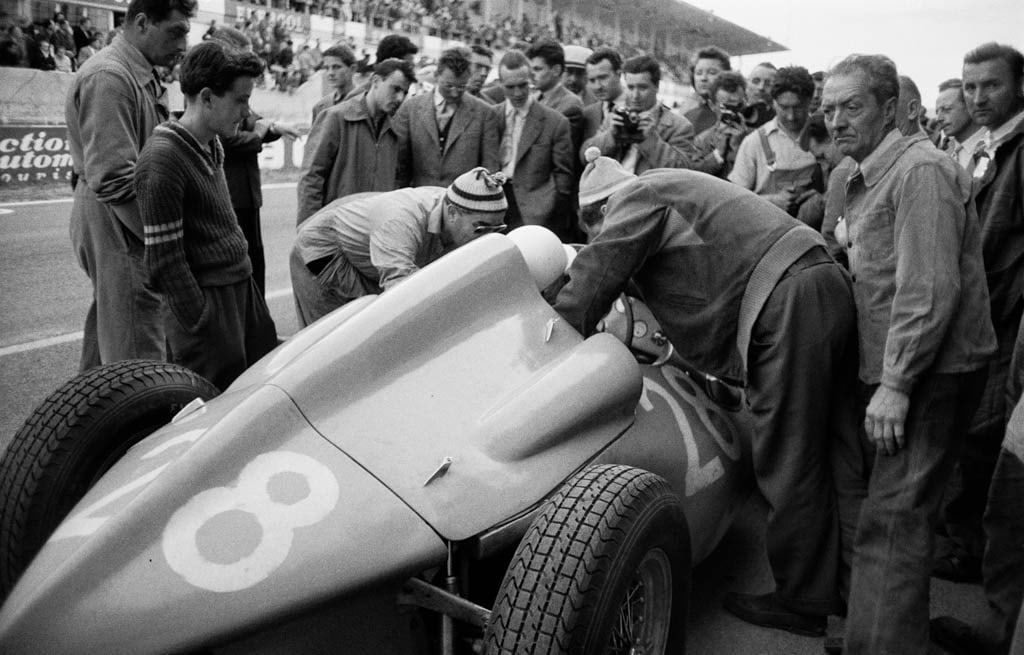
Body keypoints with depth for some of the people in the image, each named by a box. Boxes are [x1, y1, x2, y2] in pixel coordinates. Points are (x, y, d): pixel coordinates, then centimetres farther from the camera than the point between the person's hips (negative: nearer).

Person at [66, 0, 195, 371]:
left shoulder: (141, 76, 16)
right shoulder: (108, 77, -16)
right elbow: (113, 178, -23)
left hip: (128, 224, 10)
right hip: (117, 226, -10)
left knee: (106, 321, 21)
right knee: (137, 349, -8)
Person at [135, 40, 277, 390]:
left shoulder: (211, 144, 11)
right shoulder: (163, 157, -17)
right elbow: (164, 258, -18)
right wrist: (201, 323, -17)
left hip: (241, 286, 9)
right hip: (206, 297, -9)